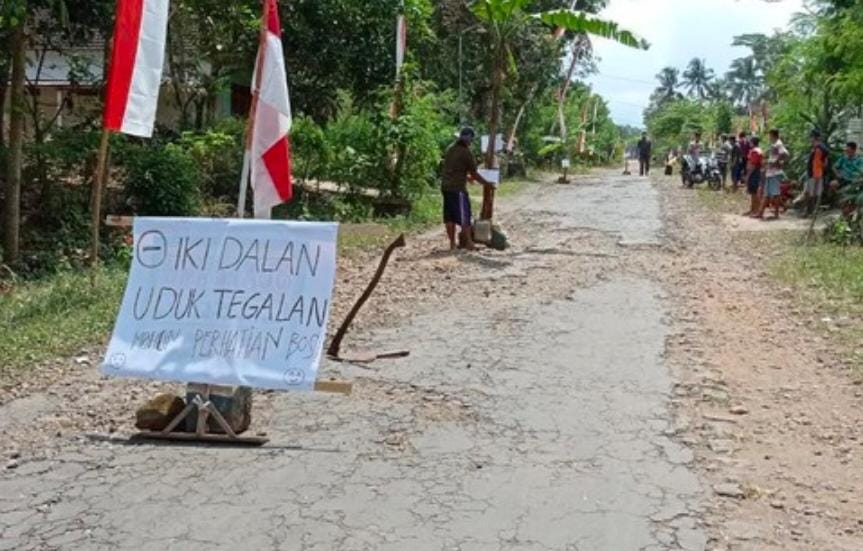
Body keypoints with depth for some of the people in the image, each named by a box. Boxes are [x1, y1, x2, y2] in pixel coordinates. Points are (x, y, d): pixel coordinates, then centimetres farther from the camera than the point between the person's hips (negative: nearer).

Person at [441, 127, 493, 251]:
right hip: (458, 188, -7)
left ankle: (452, 243, 15)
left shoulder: (450, 150, 10)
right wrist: (487, 183, 5)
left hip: (446, 187, 7)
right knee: (464, 217, 0)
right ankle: (469, 244, 5)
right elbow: (474, 174, -7)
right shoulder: (466, 153, -11)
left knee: (449, 217, 10)